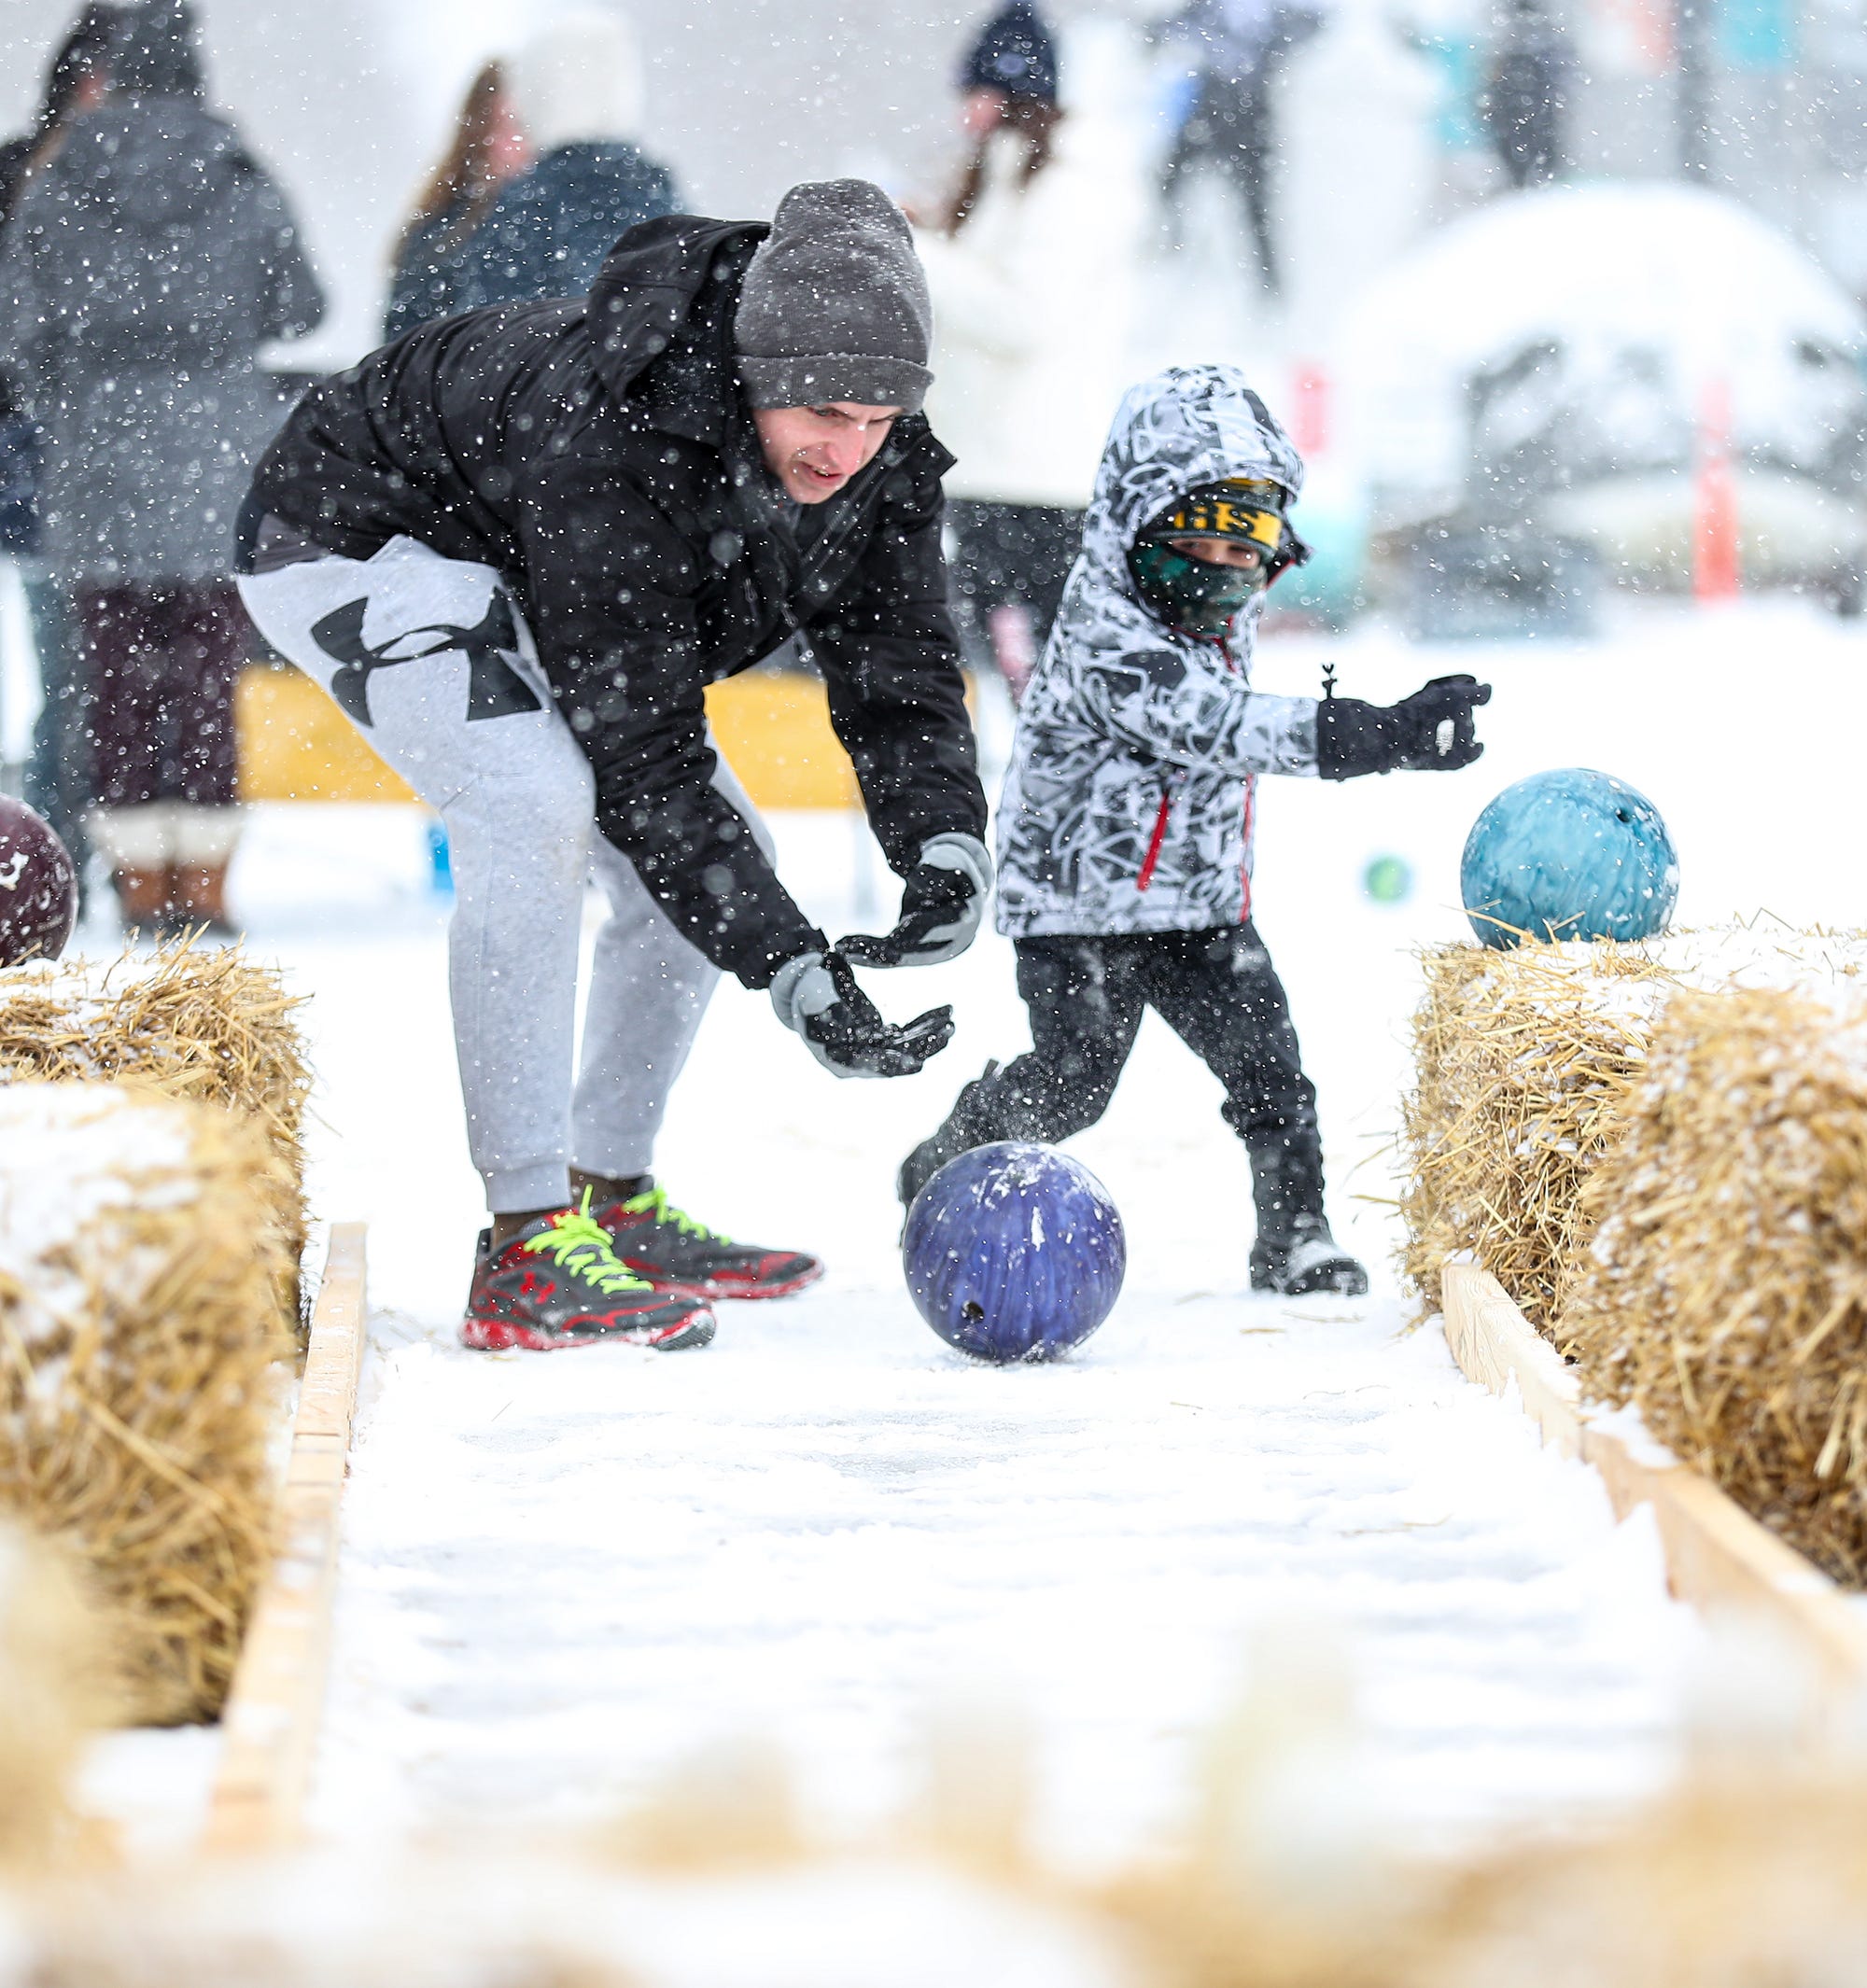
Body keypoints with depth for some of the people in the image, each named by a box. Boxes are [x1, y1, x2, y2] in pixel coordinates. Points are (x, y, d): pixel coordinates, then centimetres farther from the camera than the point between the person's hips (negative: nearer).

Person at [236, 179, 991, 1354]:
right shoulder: (608, 443, -41)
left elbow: (896, 667, -16)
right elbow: (644, 753, -39)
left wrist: (943, 840, -36)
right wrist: (787, 964, -43)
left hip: (514, 583, 8)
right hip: (356, 542, -8)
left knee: (708, 859, 1)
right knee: (540, 801, -30)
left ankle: (614, 1203, 16)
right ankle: (528, 1244, -27)